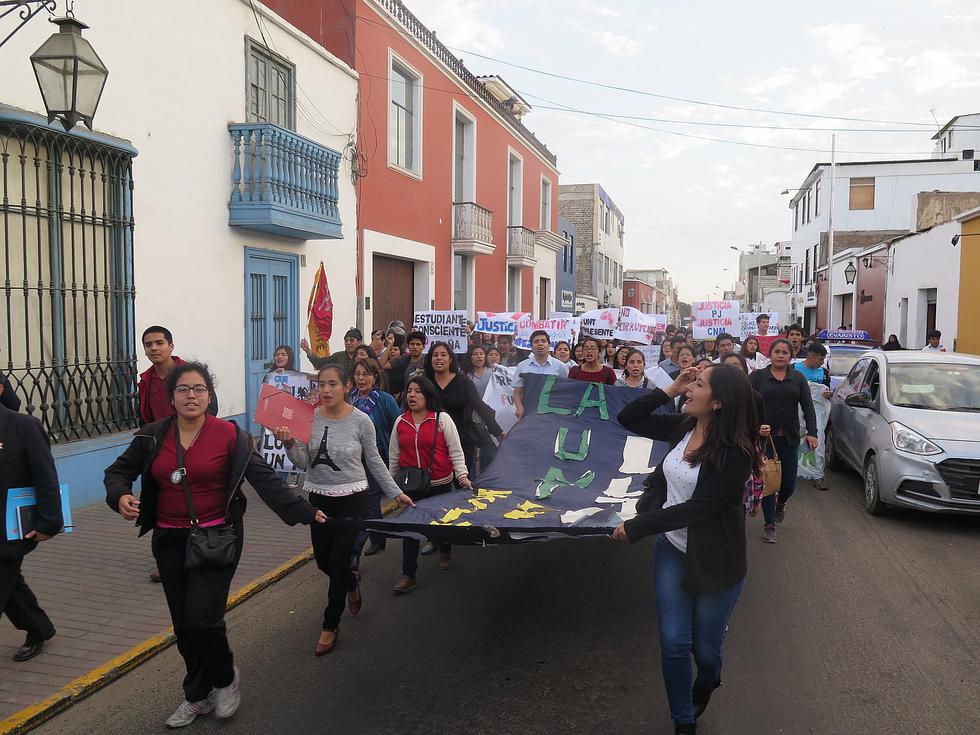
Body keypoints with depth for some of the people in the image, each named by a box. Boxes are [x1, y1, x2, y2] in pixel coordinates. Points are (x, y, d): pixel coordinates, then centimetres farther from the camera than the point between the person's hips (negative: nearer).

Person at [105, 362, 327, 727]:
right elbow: (118, 471, 12)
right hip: (169, 542, 4)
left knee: (202, 620, -11)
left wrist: (304, 512, -20)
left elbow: (266, 479, -12)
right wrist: (120, 495, -11)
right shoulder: (152, 437, 1)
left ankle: (223, 678, 21)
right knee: (184, 626, 11)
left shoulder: (230, 436, -9)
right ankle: (201, 693, 33)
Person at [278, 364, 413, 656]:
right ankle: (352, 581, 50)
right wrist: (289, 444, -25)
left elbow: (375, 462, 0)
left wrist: (396, 493, 2)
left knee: (338, 563, 0)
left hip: (352, 500, -3)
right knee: (323, 561, 15)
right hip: (319, 499, 4)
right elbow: (303, 463, -6)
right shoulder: (309, 418, -6)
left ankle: (330, 626, 20)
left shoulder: (361, 421, -12)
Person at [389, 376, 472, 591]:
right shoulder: (400, 422, 2)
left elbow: (455, 451, -6)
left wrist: (462, 476, -14)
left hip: (440, 483, -2)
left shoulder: (442, 419, -7)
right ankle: (408, 574, 7)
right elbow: (394, 456, 10)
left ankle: (445, 552, 45)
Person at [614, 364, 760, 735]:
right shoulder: (683, 426, -5)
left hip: (714, 560, -4)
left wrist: (636, 528, -21)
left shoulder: (735, 452, -23)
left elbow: (697, 508, -25)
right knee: (673, 642, 6)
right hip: (671, 549, 5)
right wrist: (670, 389, -10)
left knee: (705, 647, 14)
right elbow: (628, 419, 3)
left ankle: (707, 682, 51)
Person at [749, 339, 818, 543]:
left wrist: (812, 432, -10)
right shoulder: (757, 376, 0)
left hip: (789, 439, 3)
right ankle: (769, 525, 9)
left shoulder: (798, 379, 8)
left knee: (789, 483, 5)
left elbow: (808, 407, 2)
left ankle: (780, 504, 40)